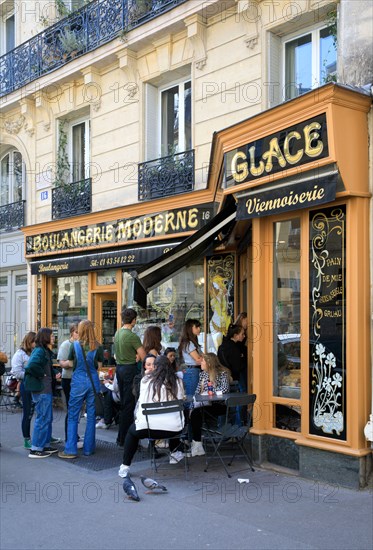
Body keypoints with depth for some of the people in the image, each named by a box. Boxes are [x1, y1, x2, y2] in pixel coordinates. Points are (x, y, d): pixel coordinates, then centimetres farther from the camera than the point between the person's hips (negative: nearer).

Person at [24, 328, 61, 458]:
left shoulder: (46, 351, 15)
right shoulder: (39, 351, -16)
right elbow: (32, 366, -32)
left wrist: (54, 376, 6)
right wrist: (42, 374, -19)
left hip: (46, 389, 10)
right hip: (41, 390, -10)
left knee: (48, 418, 16)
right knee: (43, 418, -5)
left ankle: (45, 445, 26)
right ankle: (35, 449, 1)